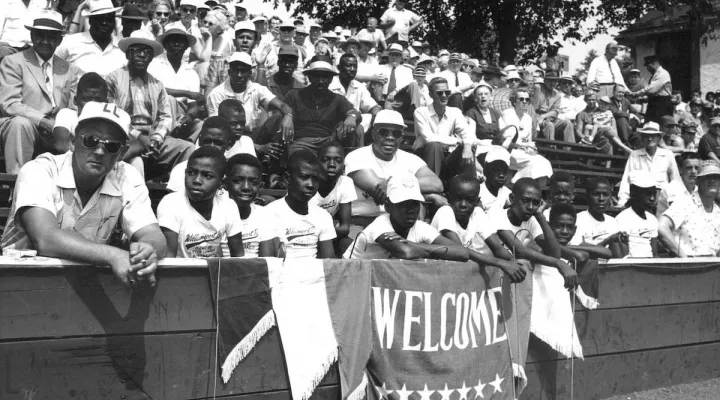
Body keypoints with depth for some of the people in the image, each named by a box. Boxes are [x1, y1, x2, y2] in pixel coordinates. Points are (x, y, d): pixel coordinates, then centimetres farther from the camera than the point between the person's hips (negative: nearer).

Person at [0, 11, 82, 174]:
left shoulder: (71, 70, 15)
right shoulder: (13, 62, 3)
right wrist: (46, 122, -22)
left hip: (57, 136, 3)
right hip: (18, 126, -3)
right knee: (20, 123, -35)